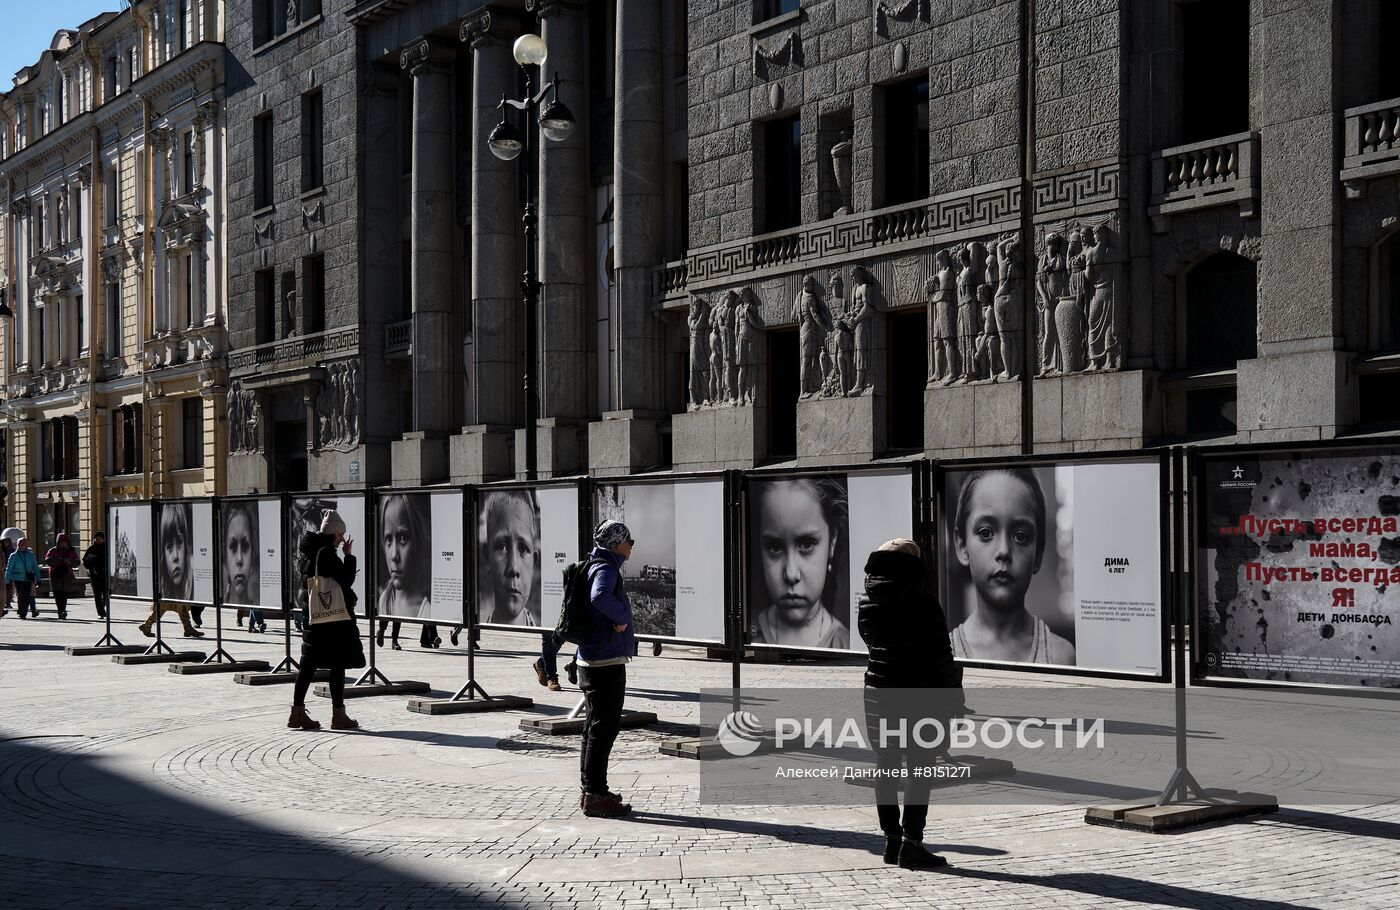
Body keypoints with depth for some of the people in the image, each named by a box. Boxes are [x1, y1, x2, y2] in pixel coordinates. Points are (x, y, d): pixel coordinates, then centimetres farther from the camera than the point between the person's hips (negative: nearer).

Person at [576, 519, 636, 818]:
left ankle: (590, 788, 25)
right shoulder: (605, 569, -15)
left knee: (596, 726, 17)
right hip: (606, 662, -10)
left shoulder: (599, 567, 15)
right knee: (605, 726, -7)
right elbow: (600, 597, -38)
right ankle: (595, 795, -5)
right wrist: (622, 618, -23)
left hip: (592, 661, 10)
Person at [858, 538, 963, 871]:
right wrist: (952, 696, -2)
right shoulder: (924, 605, -13)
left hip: (878, 693, 5)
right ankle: (911, 844, -5)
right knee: (919, 769, -1)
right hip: (920, 696, -5)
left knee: (885, 768, 12)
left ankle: (892, 840, 17)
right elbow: (941, 656, -11)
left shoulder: (866, 605, 2)